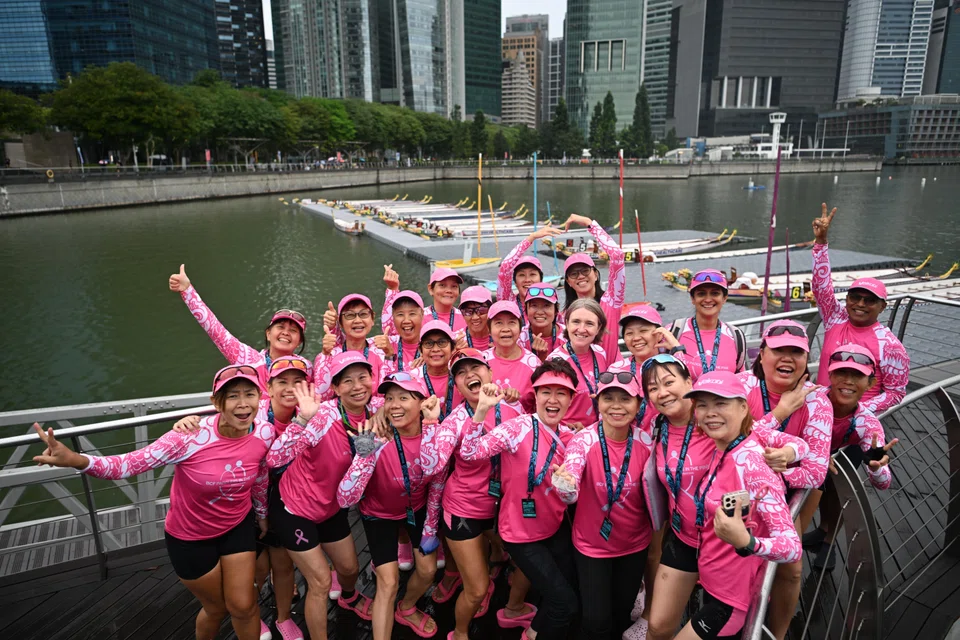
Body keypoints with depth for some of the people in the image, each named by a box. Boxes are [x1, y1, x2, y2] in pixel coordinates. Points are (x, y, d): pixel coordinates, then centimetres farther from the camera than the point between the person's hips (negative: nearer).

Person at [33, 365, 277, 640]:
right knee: (216, 607, 19)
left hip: (238, 525, 2)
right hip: (190, 536, -2)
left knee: (242, 606, 11)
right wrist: (77, 460, -51)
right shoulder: (191, 437, -32)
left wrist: (262, 514, 15)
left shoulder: (264, 433, -20)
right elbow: (130, 463, -33)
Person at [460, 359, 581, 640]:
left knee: (572, 592, 17)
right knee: (566, 603, -2)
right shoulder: (518, 427, -22)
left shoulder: (569, 437, -2)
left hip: (556, 529, 6)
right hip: (522, 534, -6)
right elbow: (469, 453, -34)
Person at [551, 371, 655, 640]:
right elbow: (571, 495, -37)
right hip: (592, 545, -2)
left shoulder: (646, 443, -14)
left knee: (622, 614, 20)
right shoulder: (584, 440, -23)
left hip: (635, 545, 3)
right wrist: (566, 487, -57)